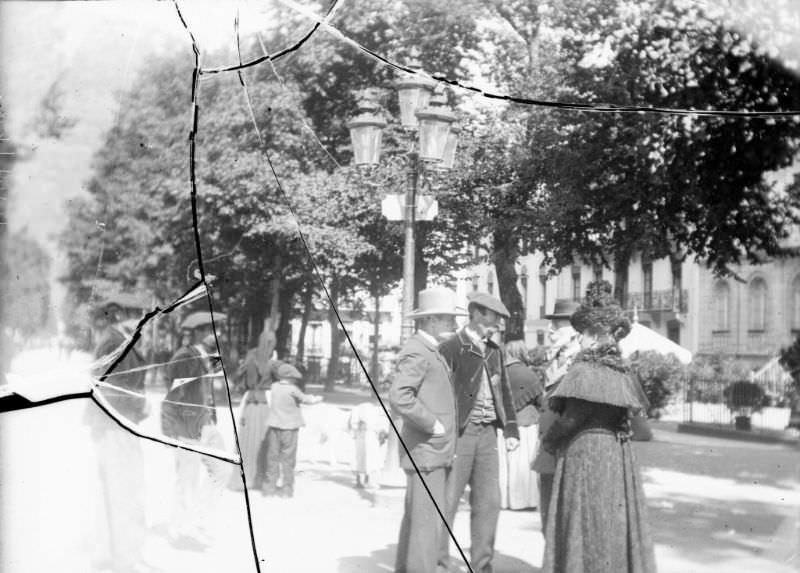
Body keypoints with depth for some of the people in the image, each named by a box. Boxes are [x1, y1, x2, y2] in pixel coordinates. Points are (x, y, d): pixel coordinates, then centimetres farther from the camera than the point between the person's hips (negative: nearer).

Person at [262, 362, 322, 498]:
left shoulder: (275, 386, 3)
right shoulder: (292, 390, -12)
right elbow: (305, 399, 0)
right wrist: (317, 399, 21)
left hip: (274, 426, 4)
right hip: (289, 426, -4)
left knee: (273, 456, 10)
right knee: (288, 458, 3)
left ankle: (270, 486, 11)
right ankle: (287, 488, 5)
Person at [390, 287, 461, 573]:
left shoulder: (430, 351, 18)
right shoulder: (416, 351, -14)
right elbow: (399, 396, -27)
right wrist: (434, 426, -20)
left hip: (436, 452, 10)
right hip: (426, 452, -10)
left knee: (415, 519, 15)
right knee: (428, 522, -11)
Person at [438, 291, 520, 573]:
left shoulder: (494, 351, 15)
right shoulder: (452, 347, -7)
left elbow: (504, 392, 19)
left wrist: (511, 430, 10)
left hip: (487, 433, 7)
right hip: (458, 432, -7)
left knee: (488, 501, 8)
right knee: (447, 502, -2)